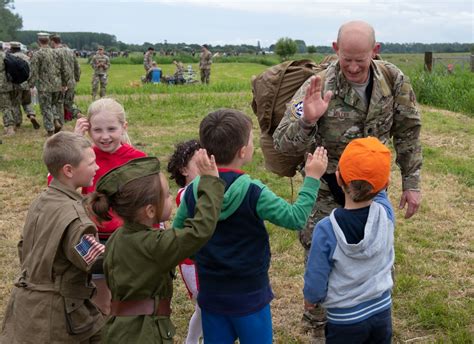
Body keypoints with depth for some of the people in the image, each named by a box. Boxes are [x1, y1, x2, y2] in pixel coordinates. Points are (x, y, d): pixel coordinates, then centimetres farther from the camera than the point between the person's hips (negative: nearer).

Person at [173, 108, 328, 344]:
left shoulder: (193, 191, -8)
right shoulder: (253, 194, -22)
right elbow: (296, 218, -16)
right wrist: (312, 178, -8)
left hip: (210, 295, 4)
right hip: (249, 297, -4)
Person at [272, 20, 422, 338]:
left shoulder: (393, 80, -14)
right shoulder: (319, 87, -25)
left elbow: (408, 133, 0)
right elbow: (284, 144, -28)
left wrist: (412, 183, 0)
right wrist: (306, 120, -48)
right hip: (327, 190, -4)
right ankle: (319, 329, 33)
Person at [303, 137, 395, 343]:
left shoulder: (327, 230, -27)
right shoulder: (386, 213, -18)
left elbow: (316, 283, -16)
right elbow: (380, 190, 8)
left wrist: (310, 299, 5)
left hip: (345, 320, -3)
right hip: (382, 312, 3)